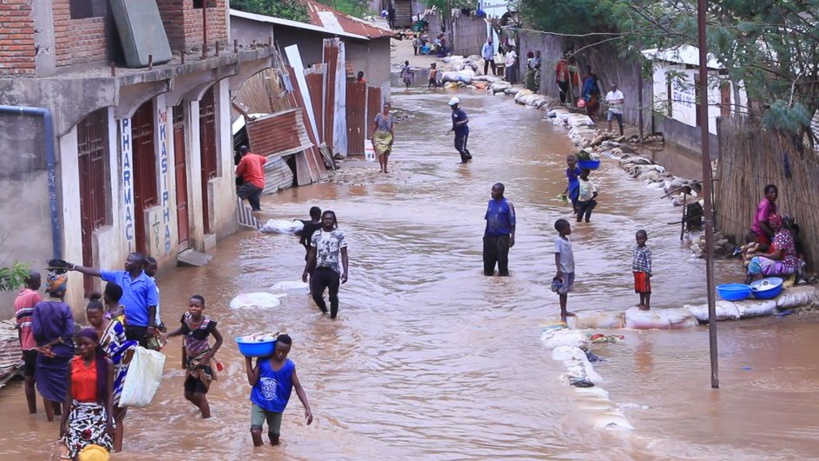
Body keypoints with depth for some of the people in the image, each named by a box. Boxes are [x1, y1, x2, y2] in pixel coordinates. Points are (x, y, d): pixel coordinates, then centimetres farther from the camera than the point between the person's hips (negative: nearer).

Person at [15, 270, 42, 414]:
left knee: (29, 379, 9)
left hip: (26, 346, 8)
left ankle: (32, 410, 11)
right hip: (37, 344, -8)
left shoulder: (18, 299, 17)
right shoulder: (34, 295, -9)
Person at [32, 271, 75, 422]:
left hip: (45, 354, 1)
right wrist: (54, 343, -7)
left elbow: (36, 332, -11)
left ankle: (51, 419, 11)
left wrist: (45, 345, 4)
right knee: (65, 387, 10)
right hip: (63, 354, -1)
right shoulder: (65, 308, -9)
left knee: (47, 387, 9)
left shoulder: (39, 307, -6)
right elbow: (69, 333, -16)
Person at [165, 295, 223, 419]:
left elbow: (219, 340, -12)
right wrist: (167, 335, -4)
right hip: (191, 361, 7)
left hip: (203, 362, -7)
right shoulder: (186, 317, -11)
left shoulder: (207, 323, -26)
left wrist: (207, 357, -18)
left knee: (199, 395, -9)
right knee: (189, 395, 17)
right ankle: (204, 410, 44)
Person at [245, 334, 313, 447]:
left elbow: (298, 388, -5)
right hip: (259, 403, -1)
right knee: (255, 431, -22)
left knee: (274, 436, 13)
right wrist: (248, 361, -14)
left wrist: (307, 408, -13)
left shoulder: (289, 367, -10)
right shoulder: (263, 360, -10)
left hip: (276, 407, 1)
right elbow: (252, 381, -8)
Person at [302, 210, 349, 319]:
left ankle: (332, 318, 14)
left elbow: (344, 254, -4)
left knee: (333, 296, 1)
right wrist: (306, 270, 12)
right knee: (316, 295, -1)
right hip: (319, 269, 3)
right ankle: (324, 311, 27)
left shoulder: (339, 235, -4)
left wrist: (345, 271, -14)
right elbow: (312, 253, 13)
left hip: (333, 270, -3)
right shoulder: (316, 235, 5)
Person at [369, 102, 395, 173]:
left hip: (387, 136, 2)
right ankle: (381, 168, -7)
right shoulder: (379, 115, -2)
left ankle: (385, 169, 11)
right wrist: (371, 135, -3)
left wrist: (393, 137, -2)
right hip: (378, 135, -2)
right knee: (380, 152, -11)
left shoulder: (390, 117, 4)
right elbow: (374, 126, 1)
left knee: (386, 153, 2)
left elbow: (392, 128, 4)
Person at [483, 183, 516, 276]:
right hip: (490, 236, 5)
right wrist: (485, 234, 16)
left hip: (502, 237, -5)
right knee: (488, 258, 12)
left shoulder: (507, 204, -10)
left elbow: (512, 223, -9)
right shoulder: (491, 202, 7)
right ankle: (487, 273, 28)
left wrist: (512, 237, -13)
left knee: (502, 259, -1)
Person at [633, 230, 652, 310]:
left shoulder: (646, 250, -16)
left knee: (646, 289, -1)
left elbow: (648, 262, -16)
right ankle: (642, 303, 32)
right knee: (639, 288, 19)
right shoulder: (636, 248, 9)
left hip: (644, 272, -8)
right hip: (637, 272, 8)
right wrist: (634, 270, 17)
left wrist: (648, 273, -19)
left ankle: (647, 305, 5)